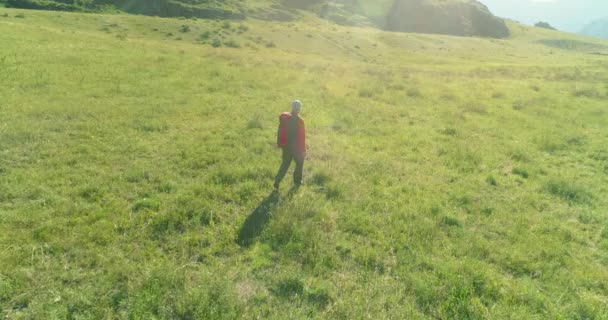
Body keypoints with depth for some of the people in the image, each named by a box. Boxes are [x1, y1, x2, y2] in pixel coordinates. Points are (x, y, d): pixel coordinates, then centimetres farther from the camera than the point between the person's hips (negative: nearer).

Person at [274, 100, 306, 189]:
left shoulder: (284, 117, -4)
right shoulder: (299, 120, -20)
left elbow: (280, 132, 3)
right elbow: (302, 136, -16)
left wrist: (280, 143, 15)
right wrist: (303, 150, -8)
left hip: (286, 146, 5)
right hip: (296, 147, -5)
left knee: (285, 163, 17)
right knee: (299, 163, 18)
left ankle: (277, 181, 8)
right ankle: (297, 181, 28)